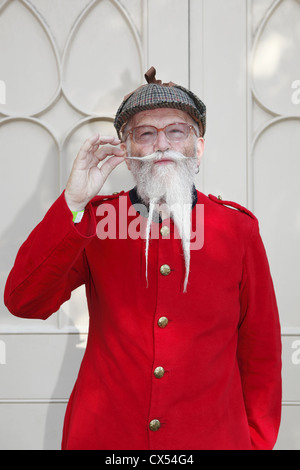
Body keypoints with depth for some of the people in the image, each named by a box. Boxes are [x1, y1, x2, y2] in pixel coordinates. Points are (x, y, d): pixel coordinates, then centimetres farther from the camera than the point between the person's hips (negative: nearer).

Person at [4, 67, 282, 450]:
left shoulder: (238, 228, -3)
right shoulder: (94, 220, -2)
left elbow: (261, 350, 1)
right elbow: (22, 302, -14)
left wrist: (257, 442, -2)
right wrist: (73, 203, -21)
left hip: (213, 438, 0)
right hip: (103, 437, 1)